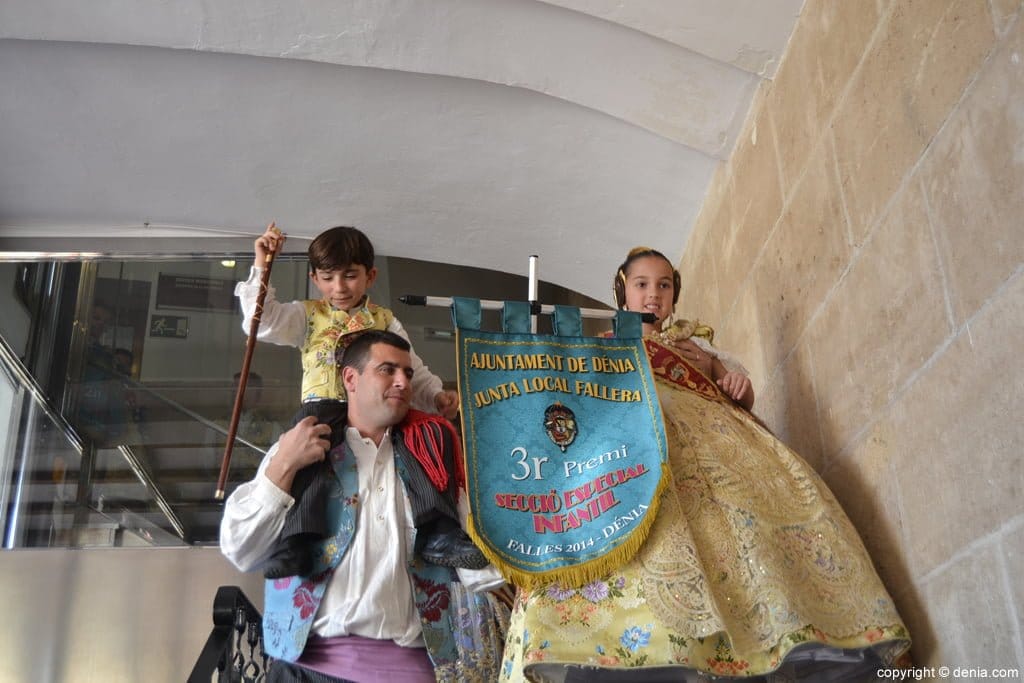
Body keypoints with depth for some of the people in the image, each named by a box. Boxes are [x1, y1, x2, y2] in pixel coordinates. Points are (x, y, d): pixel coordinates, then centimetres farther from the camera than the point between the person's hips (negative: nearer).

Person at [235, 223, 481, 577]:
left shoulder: (384, 320, 24)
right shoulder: (308, 315, 21)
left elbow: (413, 372, 21)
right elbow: (262, 322, 4)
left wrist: (436, 395, 1)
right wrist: (261, 268, 3)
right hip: (323, 406, -2)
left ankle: (438, 532, -20)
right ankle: (297, 541, -41)